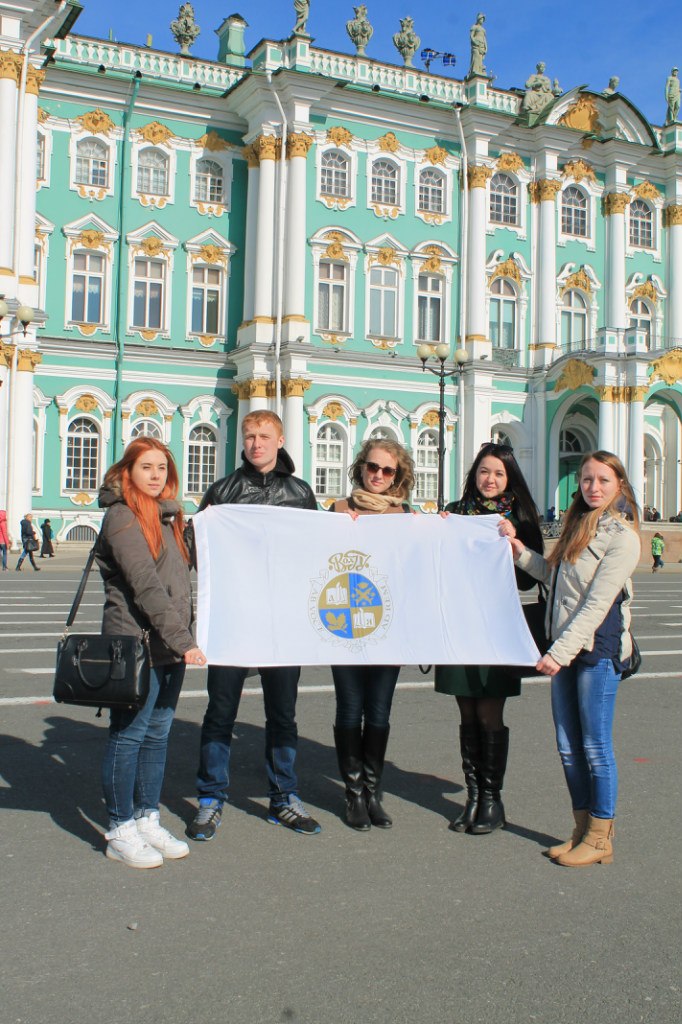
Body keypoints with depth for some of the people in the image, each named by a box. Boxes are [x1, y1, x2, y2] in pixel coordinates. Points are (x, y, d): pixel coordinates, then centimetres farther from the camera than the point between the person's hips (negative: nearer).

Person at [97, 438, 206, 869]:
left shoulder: (167, 515, 16)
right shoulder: (122, 517, -10)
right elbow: (145, 585, -19)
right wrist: (182, 639, -24)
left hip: (171, 646, 8)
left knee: (158, 734, 13)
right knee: (129, 735, 1)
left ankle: (148, 821, 23)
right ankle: (121, 832, 11)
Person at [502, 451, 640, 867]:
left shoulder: (621, 536, -11)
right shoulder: (578, 526, 15)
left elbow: (597, 603, -16)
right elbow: (554, 576, 20)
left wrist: (561, 652, -19)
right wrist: (519, 550, 8)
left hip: (598, 649, -8)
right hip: (566, 649, 8)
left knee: (595, 747, 0)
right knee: (569, 747, 11)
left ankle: (600, 839, 11)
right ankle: (582, 830, 23)